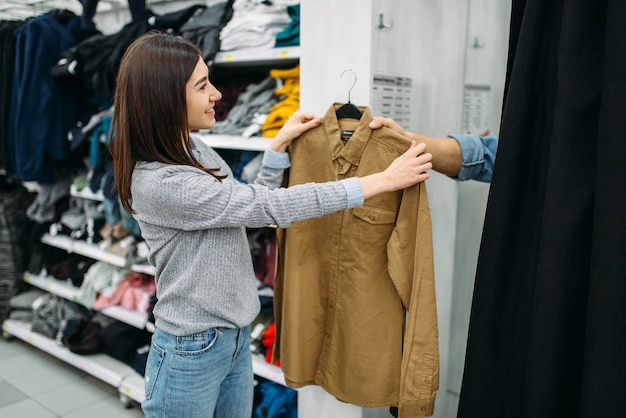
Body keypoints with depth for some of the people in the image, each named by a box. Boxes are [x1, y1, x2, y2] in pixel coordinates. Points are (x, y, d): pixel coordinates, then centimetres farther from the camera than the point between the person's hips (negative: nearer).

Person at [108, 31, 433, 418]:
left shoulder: (194, 147, 1)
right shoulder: (158, 183, -26)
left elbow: (251, 208, 9)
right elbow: (271, 206, -27)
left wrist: (280, 146, -3)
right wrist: (384, 179, -23)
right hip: (190, 353, -7)